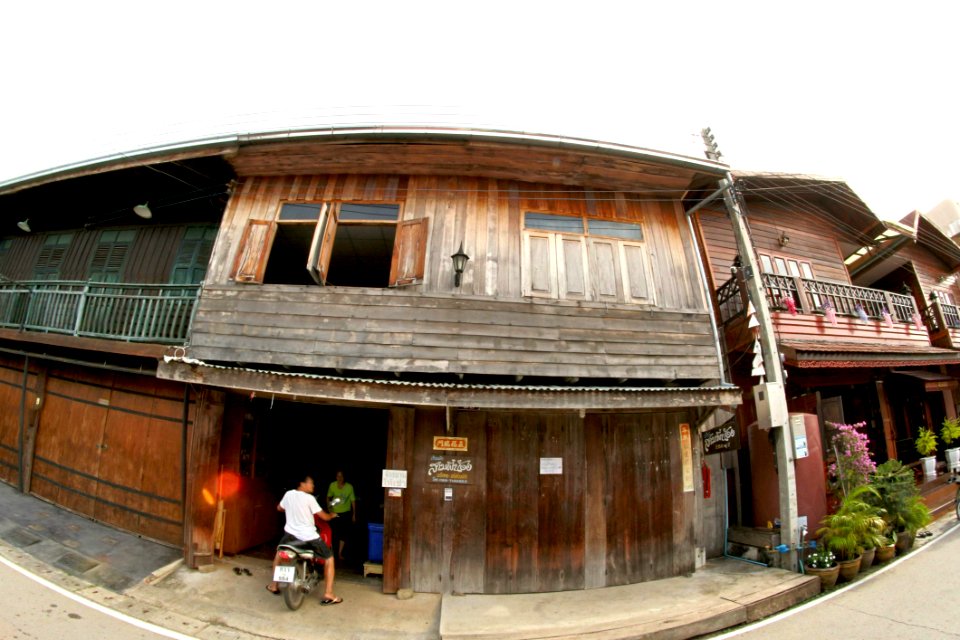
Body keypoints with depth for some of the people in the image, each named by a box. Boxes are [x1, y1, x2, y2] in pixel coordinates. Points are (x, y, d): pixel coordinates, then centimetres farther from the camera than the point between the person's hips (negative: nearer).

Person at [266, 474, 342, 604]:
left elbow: (279, 508, 22)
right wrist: (332, 515, 10)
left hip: (291, 533, 6)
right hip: (308, 536, -5)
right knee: (329, 558, 7)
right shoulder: (309, 498, -16)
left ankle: (274, 585, 41)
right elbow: (324, 517, -12)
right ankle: (328, 594, 0)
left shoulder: (288, 494, 0)